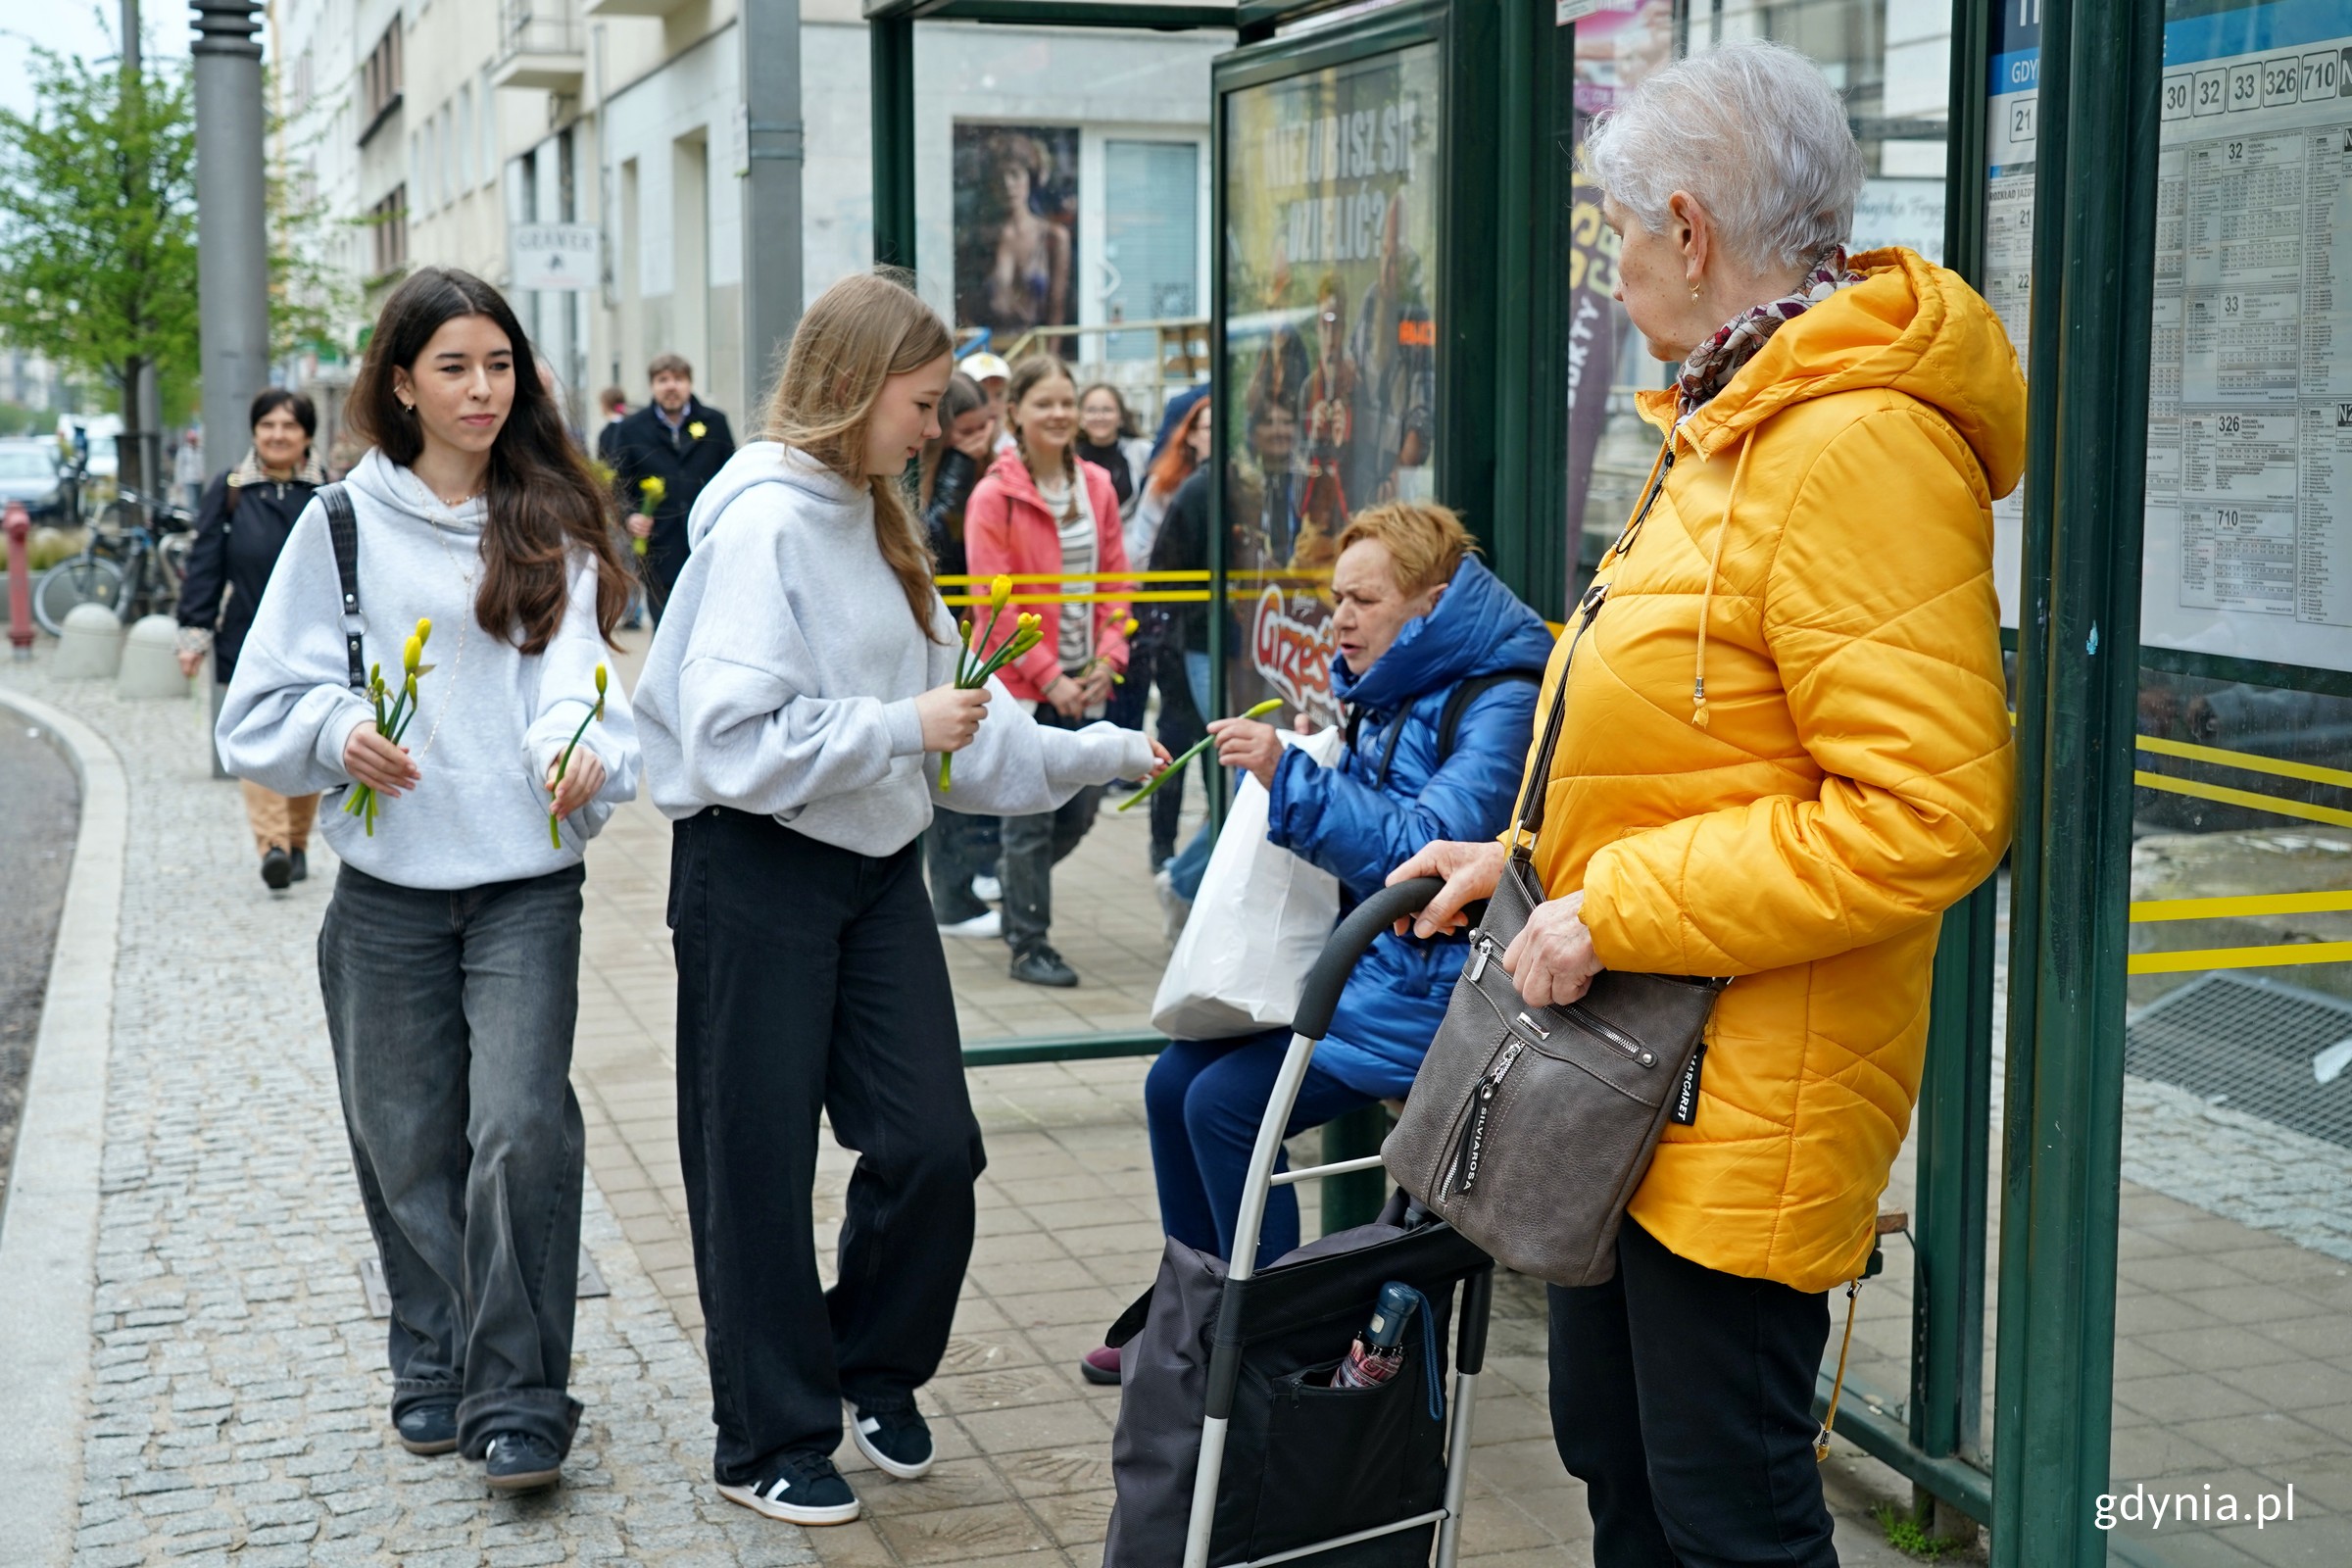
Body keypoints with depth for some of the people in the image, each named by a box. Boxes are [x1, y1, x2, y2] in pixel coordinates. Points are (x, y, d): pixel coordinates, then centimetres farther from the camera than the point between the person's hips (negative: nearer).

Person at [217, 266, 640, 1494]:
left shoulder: (551, 528, 5)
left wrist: (581, 751, -29)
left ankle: (517, 1400, 0)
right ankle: (433, 1367, 29)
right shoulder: (344, 525, 3)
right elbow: (263, 708, 4)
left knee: (522, 1131, -10)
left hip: (527, 885, -1)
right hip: (387, 890, 1)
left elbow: (573, 669, -8)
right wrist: (338, 731, -17)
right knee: (407, 1141, 9)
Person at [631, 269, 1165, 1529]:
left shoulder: (870, 520, 10)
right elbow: (736, 742, -25)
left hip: (876, 869, 8)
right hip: (757, 873, -8)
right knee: (760, 1167, 5)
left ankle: (874, 1372, 29)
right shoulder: (763, 525, -17)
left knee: (933, 1145, 5)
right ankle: (768, 1441, 20)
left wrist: (1106, 752, 13)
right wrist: (902, 729, -20)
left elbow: (955, 708, 14)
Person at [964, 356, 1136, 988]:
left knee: (1081, 808, 13)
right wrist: (1048, 676, -15)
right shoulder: (995, 496, -10)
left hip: (1082, 680, 5)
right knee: (1033, 815, 1)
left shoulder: (1097, 487, 7)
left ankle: (1015, 883, 39)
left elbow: (1115, 580, 10)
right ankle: (1029, 945, 12)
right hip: (1022, 680, -5)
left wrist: (1107, 657, -4)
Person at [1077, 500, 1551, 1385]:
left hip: (1429, 990, -10)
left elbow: (1427, 854, -27)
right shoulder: (1386, 693, 14)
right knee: (1175, 1081, 2)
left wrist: (1291, 777, -28)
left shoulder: (1500, 705, -16)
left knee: (1226, 1102, -19)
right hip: (1358, 963, 10)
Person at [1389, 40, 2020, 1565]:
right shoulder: (1731, 431, 13)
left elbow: (1925, 810, -28)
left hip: (1748, 1098, -10)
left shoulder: (1857, 446, -21)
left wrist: (1619, 911, -23)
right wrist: (1531, 857, 13)